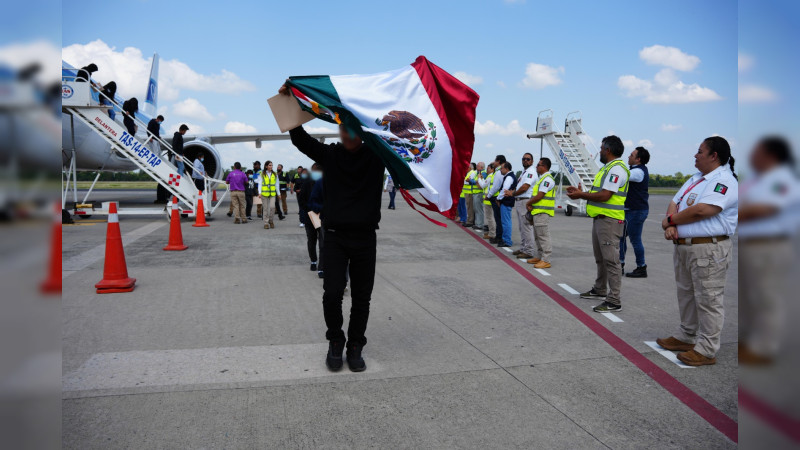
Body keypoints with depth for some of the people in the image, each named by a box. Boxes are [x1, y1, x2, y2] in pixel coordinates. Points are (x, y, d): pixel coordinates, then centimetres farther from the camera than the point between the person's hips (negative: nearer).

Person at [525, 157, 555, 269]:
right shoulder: (541, 178, 19)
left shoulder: (547, 179, -14)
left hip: (542, 213, -11)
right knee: (538, 236, 16)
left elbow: (539, 196, -19)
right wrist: (530, 204, 4)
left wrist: (528, 203, -6)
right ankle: (539, 257, 25)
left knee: (543, 236, -8)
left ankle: (546, 260, -6)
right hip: (537, 211, 11)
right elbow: (535, 194, 21)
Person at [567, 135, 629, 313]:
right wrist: (580, 192, 12)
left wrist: (581, 195, -12)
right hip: (600, 218, 11)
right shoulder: (607, 168, 20)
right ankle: (600, 290, 33)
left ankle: (614, 300, -9)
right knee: (600, 258, 20)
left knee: (610, 259, -10)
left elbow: (605, 195, -21)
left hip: (609, 220, -11)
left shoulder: (616, 168, -14)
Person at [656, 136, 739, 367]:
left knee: (707, 300, -2)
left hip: (708, 249, -10)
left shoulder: (724, 181, -13)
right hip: (683, 245, 10)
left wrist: (670, 220, -10)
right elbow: (675, 203, 14)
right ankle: (686, 337, 33)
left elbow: (702, 210, -25)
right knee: (686, 294, 19)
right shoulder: (696, 178, 17)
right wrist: (671, 225, -6)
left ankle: (706, 350, 6)